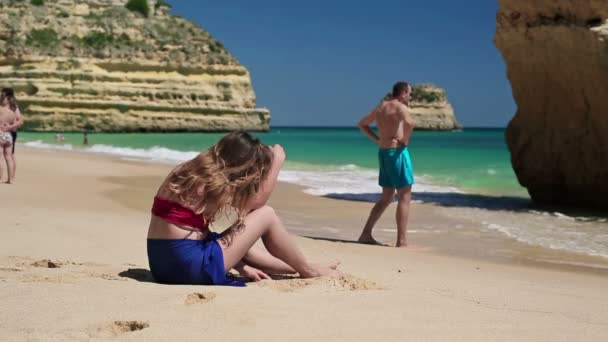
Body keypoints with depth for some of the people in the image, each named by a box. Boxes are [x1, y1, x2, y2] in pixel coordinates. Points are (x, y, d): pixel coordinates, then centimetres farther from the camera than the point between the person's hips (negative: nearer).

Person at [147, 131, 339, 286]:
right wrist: (277, 161, 10)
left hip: (161, 264, 8)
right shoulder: (214, 183, -12)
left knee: (235, 238, 33)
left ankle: (296, 267, 41)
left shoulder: (187, 172, 11)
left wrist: (242, 266, 15)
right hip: (189, 264, -8)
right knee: (266, 215, 1)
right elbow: (258, 202, 2)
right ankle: (307, 271, 19)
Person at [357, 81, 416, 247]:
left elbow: (362, 124, 28)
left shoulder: (380, 107, 15)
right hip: (397, 152, -9)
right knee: (405, 197, -4)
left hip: (383, 153, 9)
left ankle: (366, 235, 17)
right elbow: (409, 122, -33)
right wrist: (405, 141, -17)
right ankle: (402, 241, -6)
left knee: (386, 198, 16)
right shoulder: (400, 107, -10)